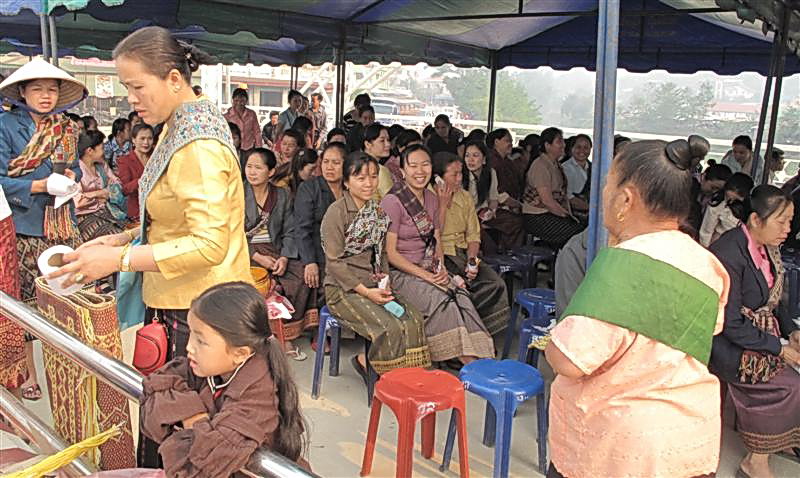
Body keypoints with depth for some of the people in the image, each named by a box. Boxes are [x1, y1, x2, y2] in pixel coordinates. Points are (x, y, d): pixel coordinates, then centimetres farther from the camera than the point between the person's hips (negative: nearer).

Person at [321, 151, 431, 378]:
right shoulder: (336, 212, -10)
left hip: (374, 285, 7)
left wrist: (385, 282, 0)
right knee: (391, 327, -24)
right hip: (343, 288, -7)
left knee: (414, 320, -13)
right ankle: (365, 362, 2)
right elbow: (335, 262, -14)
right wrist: (365, 291, -18)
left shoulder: (378, 212, 12)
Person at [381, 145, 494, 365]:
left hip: (430, 270, 6)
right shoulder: (393, 202, -10)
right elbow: (390, 252, -12)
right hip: (401, 273, -6)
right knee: (442, 301, -28)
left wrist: (441, 268, -3)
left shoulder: (431, 199, 13)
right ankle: (470, 365, -24)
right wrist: (424, 274, -17)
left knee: (462, 298, -21)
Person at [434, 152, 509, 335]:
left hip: (463, 253, 6)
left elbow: (473, 235, 13)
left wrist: (472, 261, -5)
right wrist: (443, 203, -12)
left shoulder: (465, 197, 13)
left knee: (496, 284, -17)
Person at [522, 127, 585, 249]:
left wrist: (570, 215, 2)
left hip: (554, 213, 9)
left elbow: (564, 194, 16)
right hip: (537, 217, -9)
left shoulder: (557, 165, 15)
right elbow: (547, 201, -19)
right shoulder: (540, 166, -14)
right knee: (574, 235, -23)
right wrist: (567, 216, -10)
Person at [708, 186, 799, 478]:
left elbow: (769, 302, 14)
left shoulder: (768, 249, 3)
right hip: (727, 343, -8)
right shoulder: (728, 254, -24)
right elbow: (732, 324, -22)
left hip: (761, 333, 9)